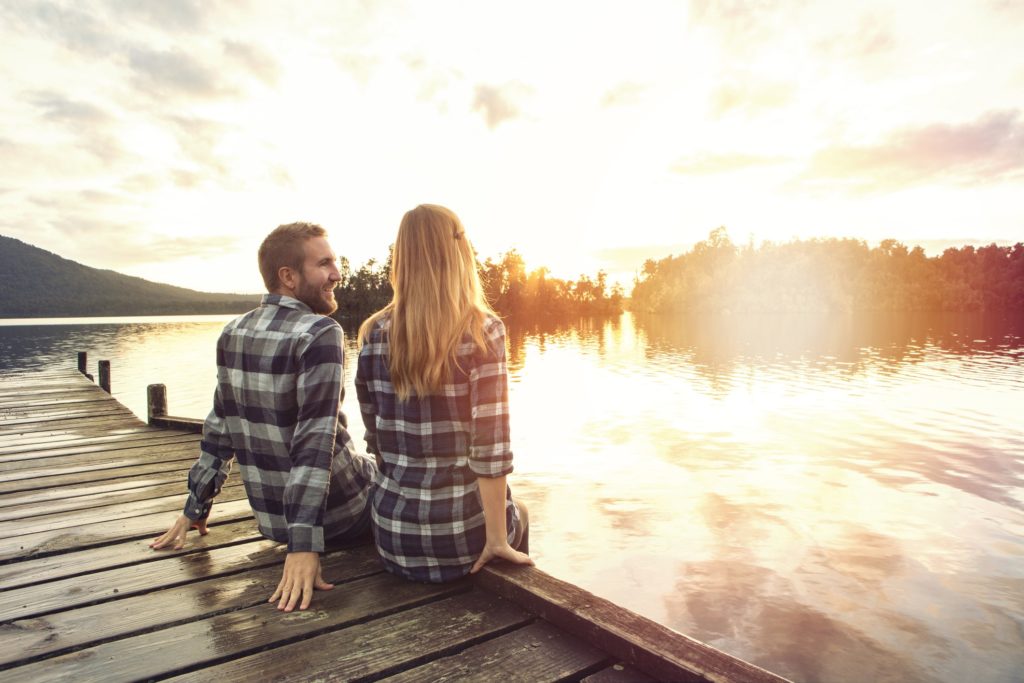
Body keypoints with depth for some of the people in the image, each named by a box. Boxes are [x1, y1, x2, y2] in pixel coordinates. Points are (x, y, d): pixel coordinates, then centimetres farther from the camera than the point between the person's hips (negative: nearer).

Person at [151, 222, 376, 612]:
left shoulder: (233, 335, 1)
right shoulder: (320, 335, -21)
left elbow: (219, 427, 6)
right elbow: (316, 439, -28)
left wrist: (195, 507, 13)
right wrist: (305, 544, -29)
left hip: (270, 518, 7)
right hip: (338, 517, -7)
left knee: (369, 468, 32)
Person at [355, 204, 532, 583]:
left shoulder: (375, 334, -4)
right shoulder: (481, 331, -16)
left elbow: (376, 438, 2)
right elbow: (490, 445, -19)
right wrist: (496, 539, -12)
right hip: (461, 533, -3)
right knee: (517, 512, 33)